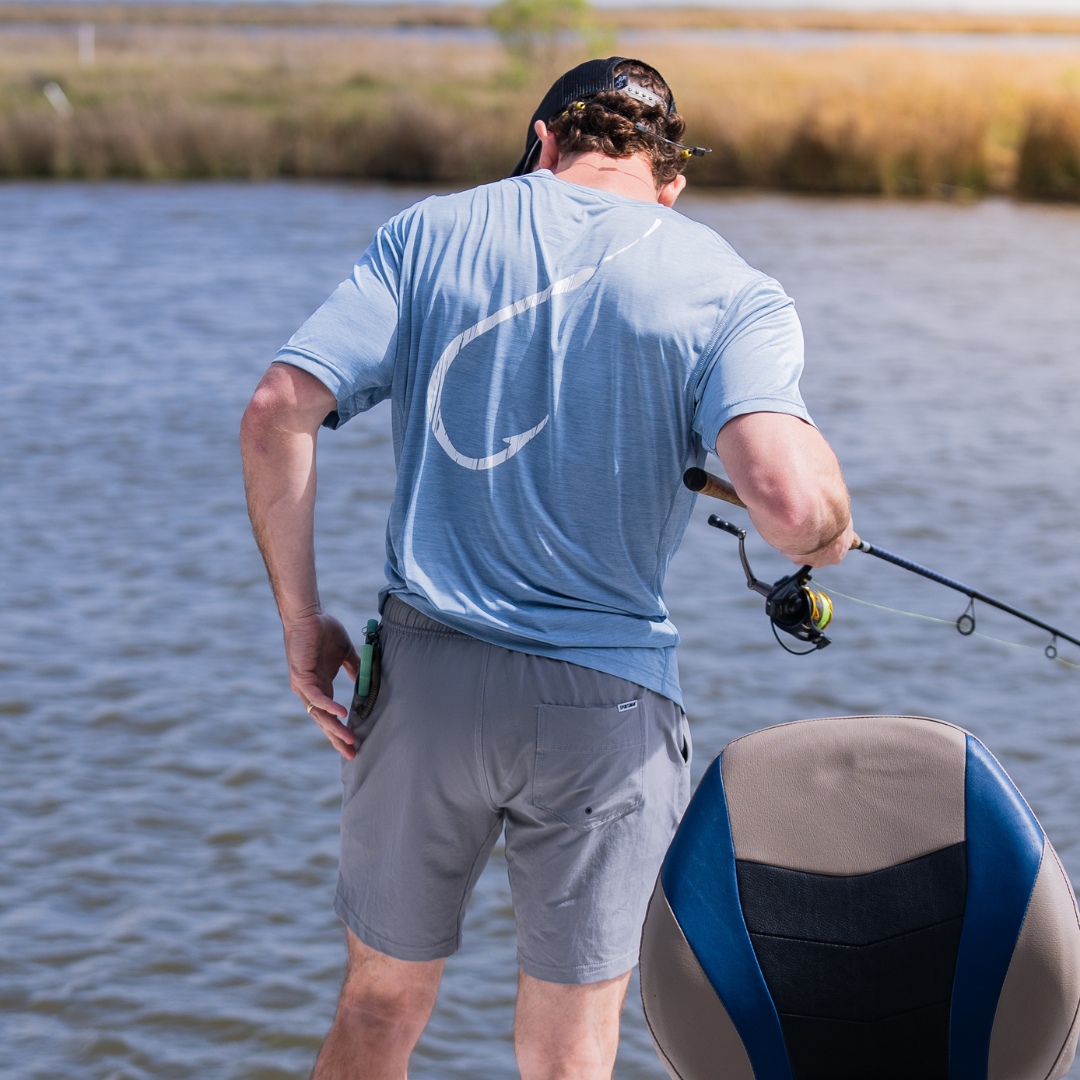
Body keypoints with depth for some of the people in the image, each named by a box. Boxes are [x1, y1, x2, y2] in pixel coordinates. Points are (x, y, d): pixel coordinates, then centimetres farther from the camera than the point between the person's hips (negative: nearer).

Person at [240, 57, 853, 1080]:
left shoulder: (430, 232, 4)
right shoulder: (731, 291, -4)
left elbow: (275, 415, -5)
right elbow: (788, 502, -22)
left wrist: (303, 623, 3)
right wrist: (827, 535, 2)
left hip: (423, 675, 2)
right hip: (604, 699, -2)